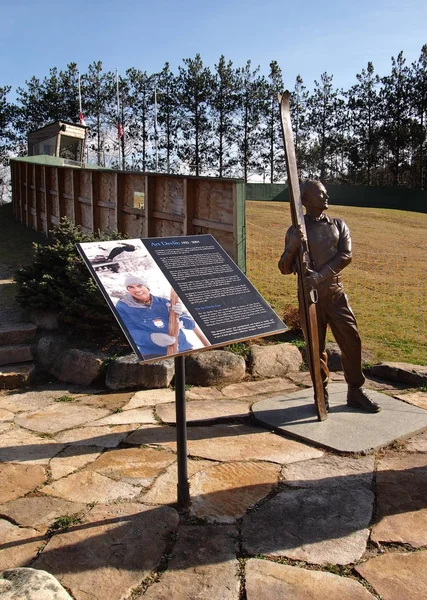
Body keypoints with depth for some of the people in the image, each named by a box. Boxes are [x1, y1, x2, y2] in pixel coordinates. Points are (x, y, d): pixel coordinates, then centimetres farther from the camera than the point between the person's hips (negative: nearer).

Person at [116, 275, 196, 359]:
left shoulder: (163, 302, 13)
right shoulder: (122, 307, 4)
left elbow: (191, 324, 12)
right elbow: (130, 332, -9)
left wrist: (180, 315, -11)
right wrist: (151, 337, -26)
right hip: (154, 354, -3)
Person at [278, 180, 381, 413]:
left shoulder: (338, 225, 8)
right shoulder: (296, 231, 1)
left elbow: (346, 255, -8)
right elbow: (284, 269, 0)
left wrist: (319, 275, -22)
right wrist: (292, 246, -20)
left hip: (336, 293, 2)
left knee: (351, 341, 2)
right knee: (316, 347, 4)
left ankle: (356, 392, 19)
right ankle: (321, 395, 21)